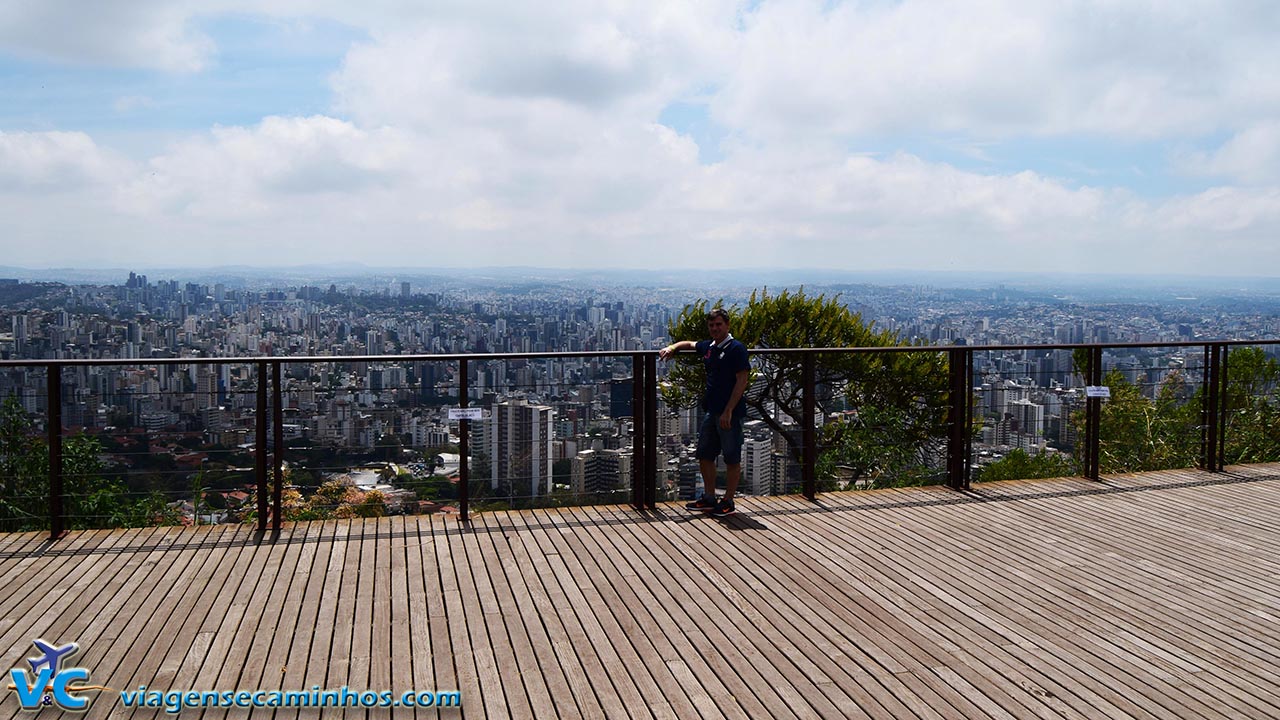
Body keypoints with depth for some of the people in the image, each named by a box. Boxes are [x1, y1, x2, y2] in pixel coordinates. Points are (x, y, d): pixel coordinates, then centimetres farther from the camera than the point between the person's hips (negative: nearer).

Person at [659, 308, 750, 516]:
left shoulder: (736, 349, -11)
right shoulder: (708, 347, 12)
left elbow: (742, 380, -16)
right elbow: (689, 344, 33)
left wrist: (728, 411, -20)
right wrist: (672, 347, 12)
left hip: (730, 413, -8)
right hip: (710, 411, 8)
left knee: (732, 459, 2)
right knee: (704, 455, 13)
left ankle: (728, 501, 11)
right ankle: (709, 498, 24)